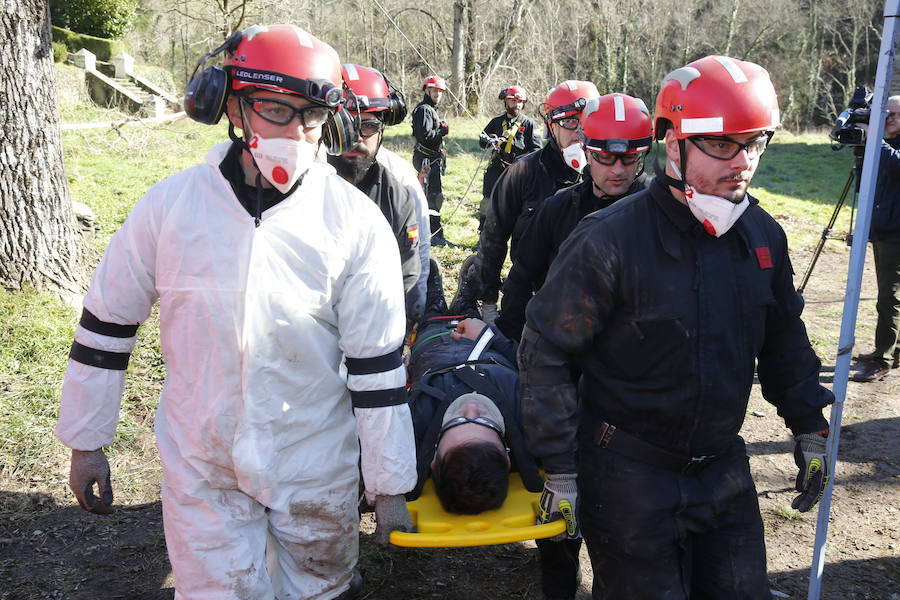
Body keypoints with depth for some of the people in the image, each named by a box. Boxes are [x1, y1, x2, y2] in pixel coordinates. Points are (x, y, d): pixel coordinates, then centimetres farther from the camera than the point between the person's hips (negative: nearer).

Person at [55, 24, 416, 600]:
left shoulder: (356, 223, -13)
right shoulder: (170, 204, -8)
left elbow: (376, 363, -9)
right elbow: (107, 322, 3)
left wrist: (390, 487, -4)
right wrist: (87, 442, 9)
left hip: (316, 467, 0)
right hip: (200, 467, 1)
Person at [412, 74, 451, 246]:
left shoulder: (431, 109, 20)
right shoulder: (423, 110, -14)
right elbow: (425, 136, -24)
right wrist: (443, 130, -12)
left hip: (431, 158, 11)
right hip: (427, 159, -11)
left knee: (430, 195, 15)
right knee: (434, 196, -9)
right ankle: (435, 235, -5)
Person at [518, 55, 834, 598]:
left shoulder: (763, 235, -1)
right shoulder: (610, 242, -21)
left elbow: (783, 340, 15)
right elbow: (547, 353, -15)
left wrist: (810, 429, 17)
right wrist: (560, 470, -14)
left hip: (724, 468, 6)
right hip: (628, 477, -5)